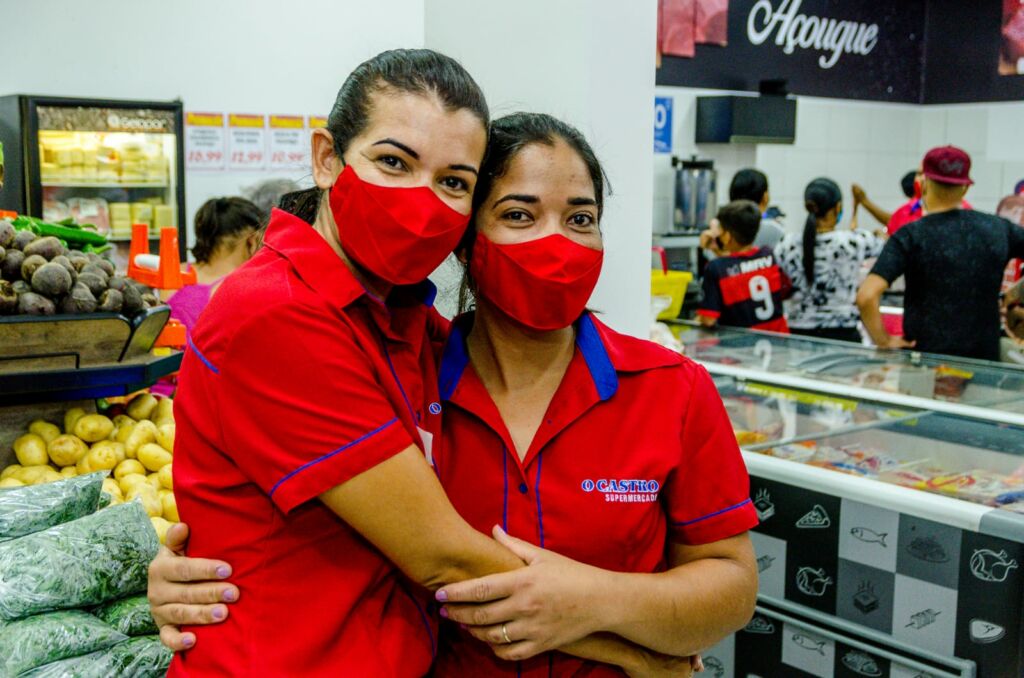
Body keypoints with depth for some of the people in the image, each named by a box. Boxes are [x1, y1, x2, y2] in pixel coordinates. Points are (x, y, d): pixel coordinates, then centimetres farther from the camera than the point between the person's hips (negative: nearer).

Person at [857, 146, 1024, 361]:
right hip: (986, 355, 3)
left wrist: (883, 341, -11)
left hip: (926, 354, -3)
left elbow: (866, 296, -22)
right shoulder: (999, 228, 2)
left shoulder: (910, 236, -11)